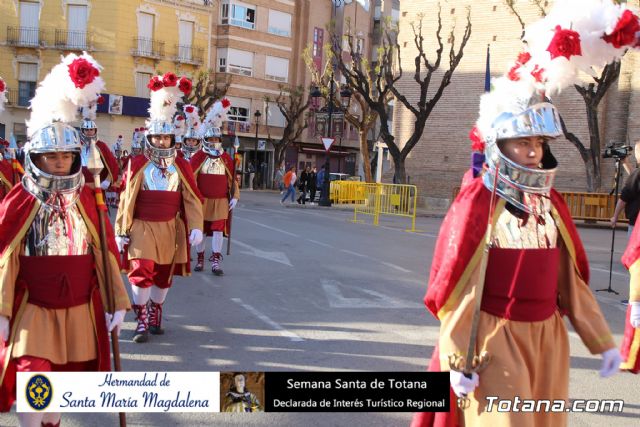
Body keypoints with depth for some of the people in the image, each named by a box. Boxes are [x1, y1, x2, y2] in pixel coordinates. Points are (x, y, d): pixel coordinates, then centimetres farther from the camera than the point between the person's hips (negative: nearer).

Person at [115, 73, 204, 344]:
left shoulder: (181, 167, 5)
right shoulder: (137, 165, -1)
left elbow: (192, 199, 3)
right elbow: (126, 200, 0)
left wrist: (195, 226, -7)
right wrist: (121, 232, -2)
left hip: (170, 228, 3)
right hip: (142, 227, -3)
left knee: (164, 274, 11)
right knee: (141, 271, -13)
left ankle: (155, 316, 29)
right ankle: (141, 321, -1)